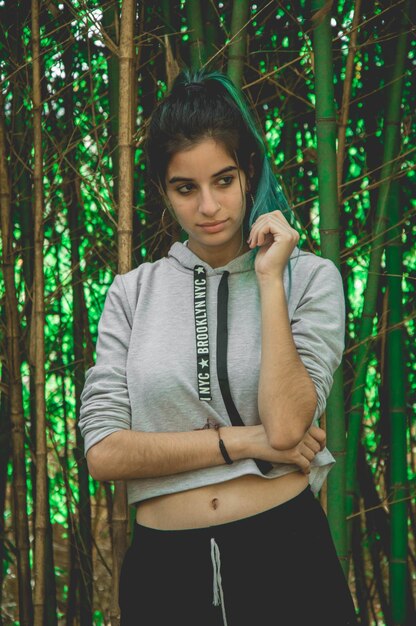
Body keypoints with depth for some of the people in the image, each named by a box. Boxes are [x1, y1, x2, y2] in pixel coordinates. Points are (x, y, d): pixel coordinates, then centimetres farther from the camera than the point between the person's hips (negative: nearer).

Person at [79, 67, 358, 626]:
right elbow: (104, 453, -5)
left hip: (286, 554, -1)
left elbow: (286, 426, -15)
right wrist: (243, 441, -11)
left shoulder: (310, 278, 0)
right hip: (166, 564, 1)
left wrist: (270, 279, -14)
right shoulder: (133, 293, 4)